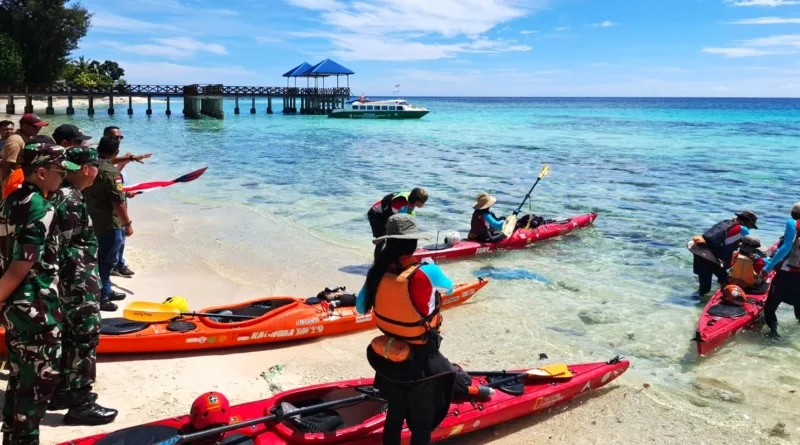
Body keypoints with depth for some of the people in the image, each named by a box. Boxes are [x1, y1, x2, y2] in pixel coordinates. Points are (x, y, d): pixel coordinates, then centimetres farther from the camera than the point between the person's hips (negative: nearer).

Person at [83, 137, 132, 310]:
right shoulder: (110, 171, -20)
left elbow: (89, 195, 18)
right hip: (110, 224, -9)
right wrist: (128, 223, -15)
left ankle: (106, 291, 32)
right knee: (107, 261, -1)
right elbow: (118, 202, -22)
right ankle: (101, 298, 5)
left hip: (94, 221, 9)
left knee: (102, 259, 20)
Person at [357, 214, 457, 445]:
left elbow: (361, 307, 6)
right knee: (422, 425, 13)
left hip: (389, 359, 5)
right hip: (420, 363, -5)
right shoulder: (425, 273, -26)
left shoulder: (378, 271, -11)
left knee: (394, 418, 24)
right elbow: (449, 287, -1)